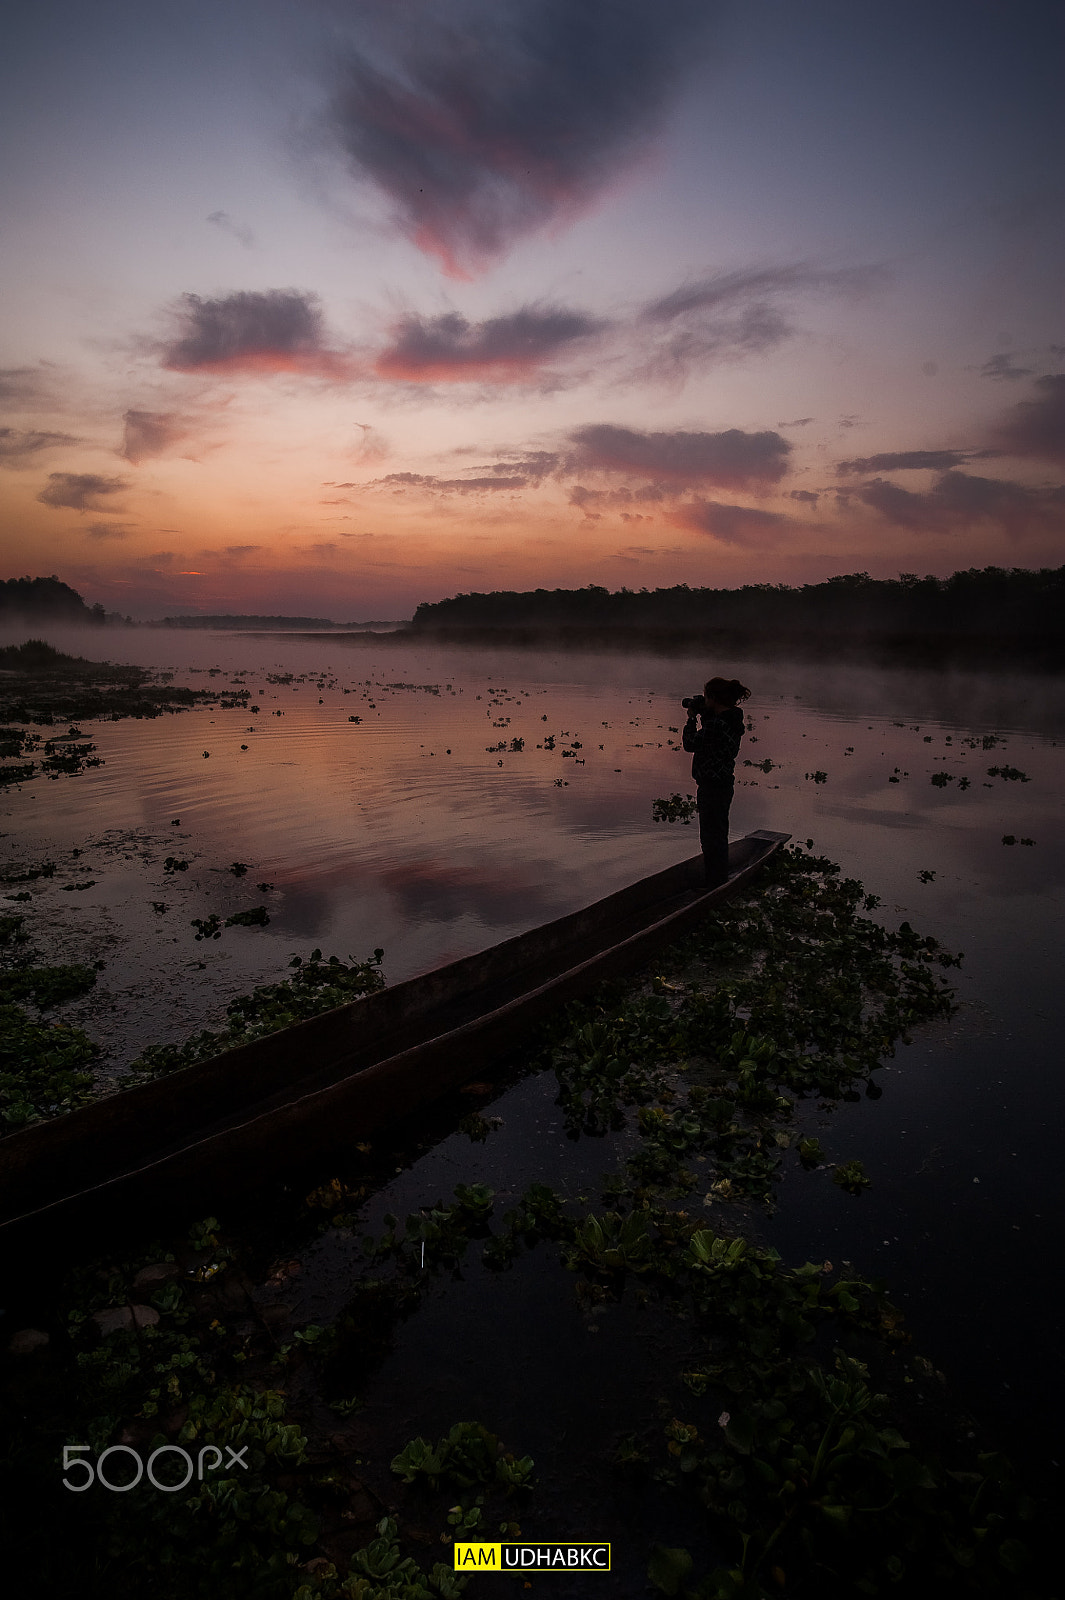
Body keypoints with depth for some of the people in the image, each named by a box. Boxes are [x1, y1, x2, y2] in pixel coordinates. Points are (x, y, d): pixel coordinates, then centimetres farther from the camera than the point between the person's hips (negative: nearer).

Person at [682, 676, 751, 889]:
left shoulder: (717, 724, -24)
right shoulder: (733, 720, 5)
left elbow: (690, 744, -14)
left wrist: (691, 718, -1)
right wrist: (704, 715, 8)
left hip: (712, 788, -10)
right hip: (725, 784, 10)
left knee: (711, 839, 1)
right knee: (719, 836, 21)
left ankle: (714, 886, 9)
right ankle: (721, 882, 33)